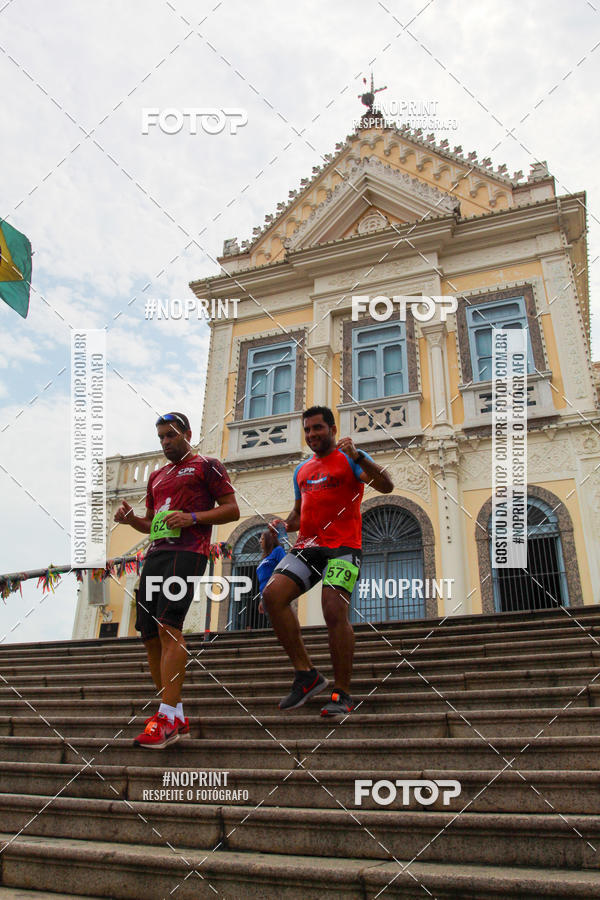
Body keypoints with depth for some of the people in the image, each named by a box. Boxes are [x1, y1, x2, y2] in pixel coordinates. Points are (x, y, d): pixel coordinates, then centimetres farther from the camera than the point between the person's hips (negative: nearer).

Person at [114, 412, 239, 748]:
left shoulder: (207, 465, 7)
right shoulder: (157, 476, 28)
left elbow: (232, 509, 0)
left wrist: (192, 517, -13)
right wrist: (131, 519, 9)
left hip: (187, 552, -8)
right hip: (156, 553, 8)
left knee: (168, 626, -20)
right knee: (151, 634, 2)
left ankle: (168, 717, -19)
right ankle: (178, 718, 10)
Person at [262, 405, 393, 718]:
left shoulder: (349, 458, 3)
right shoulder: (302, 470, 23)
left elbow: (386, 486, -12)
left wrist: (358, 457, -26)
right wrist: (282, 524, 9)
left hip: (342, 547, -6)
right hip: (307, 547, 6)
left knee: (334, 610, -20)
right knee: (272, 594, -14)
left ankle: (342, 694, -5)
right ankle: (306, 674, -4)